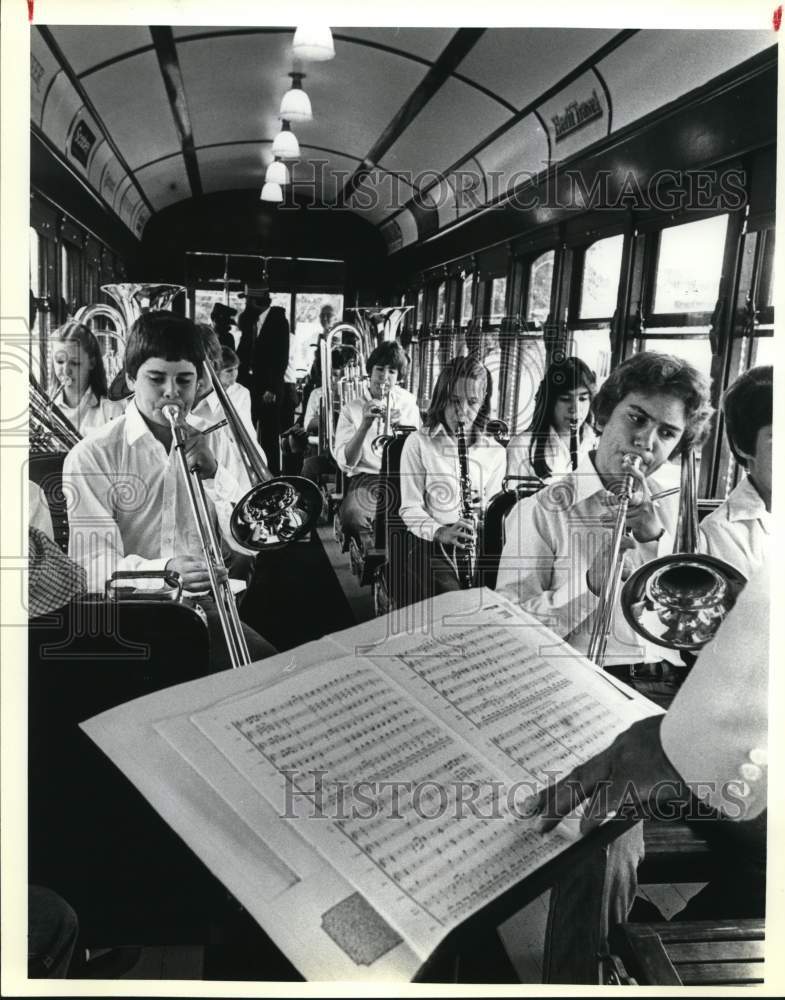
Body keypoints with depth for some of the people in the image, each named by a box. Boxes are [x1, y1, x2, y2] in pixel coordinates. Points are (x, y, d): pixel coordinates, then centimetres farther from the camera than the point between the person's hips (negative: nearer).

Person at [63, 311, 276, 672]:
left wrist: (212, 473, -13)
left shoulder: (210, 442, 10)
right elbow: (94, 571, -14)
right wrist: (163, 571, -33)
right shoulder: (90, 458, -5)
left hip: (203, 603, 4)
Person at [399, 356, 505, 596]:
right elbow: (410, 508, -2)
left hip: (479, 547, 3)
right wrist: (440, 532, -20)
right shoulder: (418, 443, 1)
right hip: (432, 545, -3)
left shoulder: (495, 451, 10)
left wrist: (483, 507, -7)